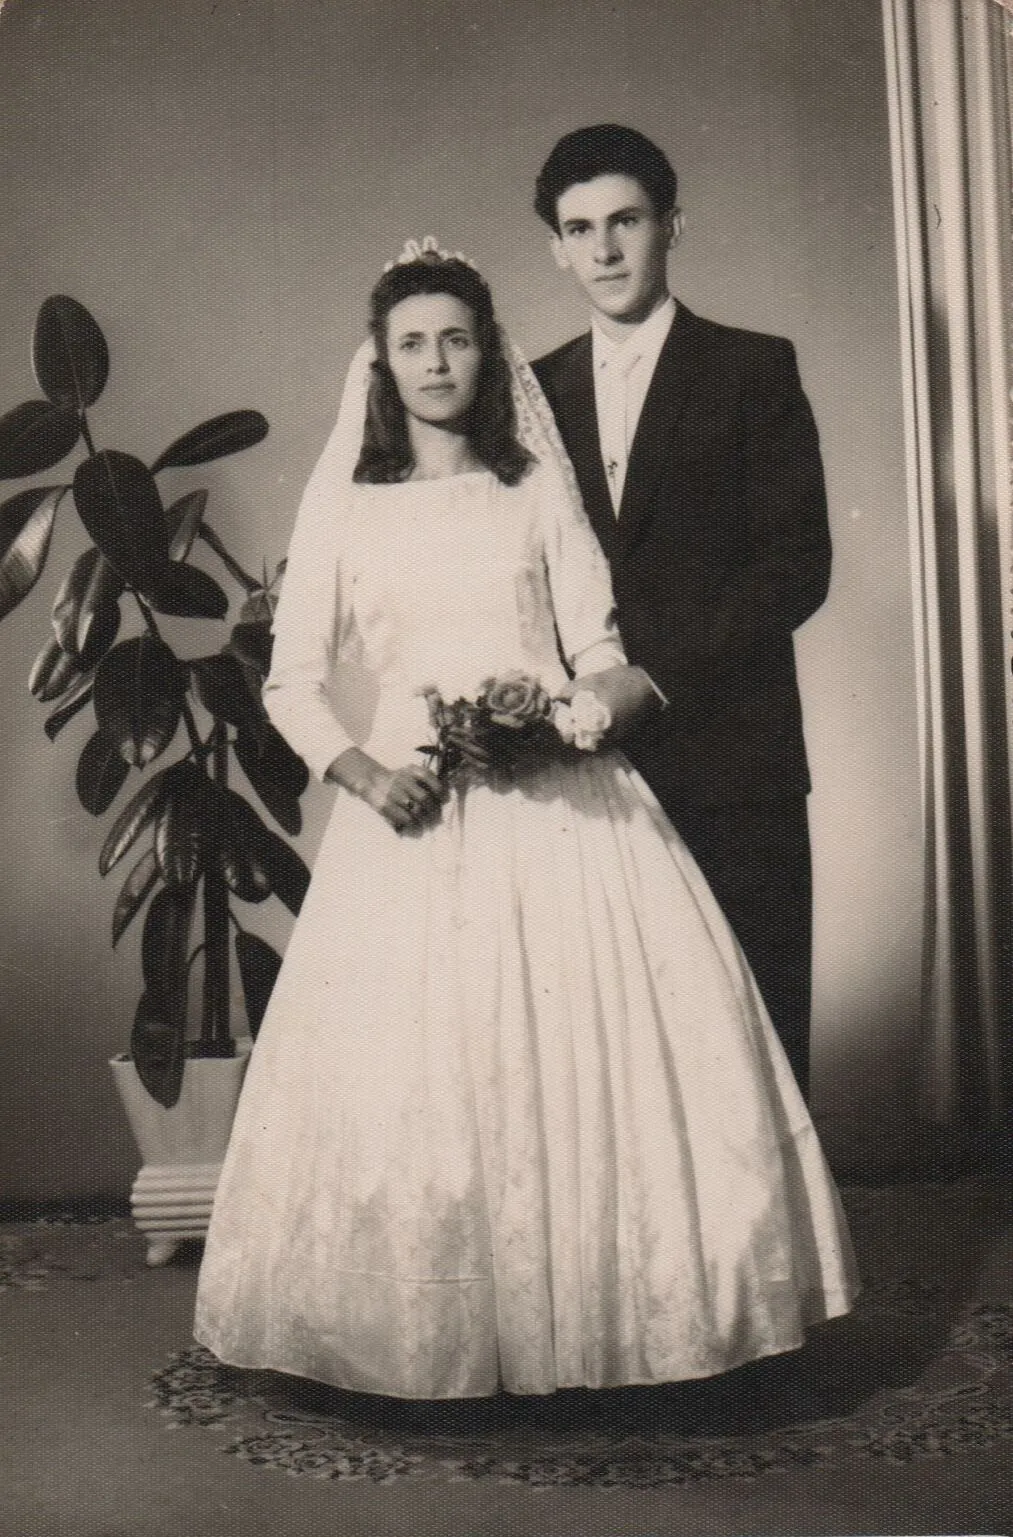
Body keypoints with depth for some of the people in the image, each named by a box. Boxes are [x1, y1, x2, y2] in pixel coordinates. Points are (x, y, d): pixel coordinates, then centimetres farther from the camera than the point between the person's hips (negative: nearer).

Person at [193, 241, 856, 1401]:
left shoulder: (540, 490, 12)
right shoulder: (342, 507, 10)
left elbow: (610, 659, 7)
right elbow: (293, 679, 5)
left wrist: (563, 722, -14)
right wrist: (362, 770, -12)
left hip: (557, 806, 0)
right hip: (412, 819, 0)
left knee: (605, 1053, -7)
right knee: (408, 1073, -4)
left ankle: (604, 1317, 9)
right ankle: (435, 1339, 11)